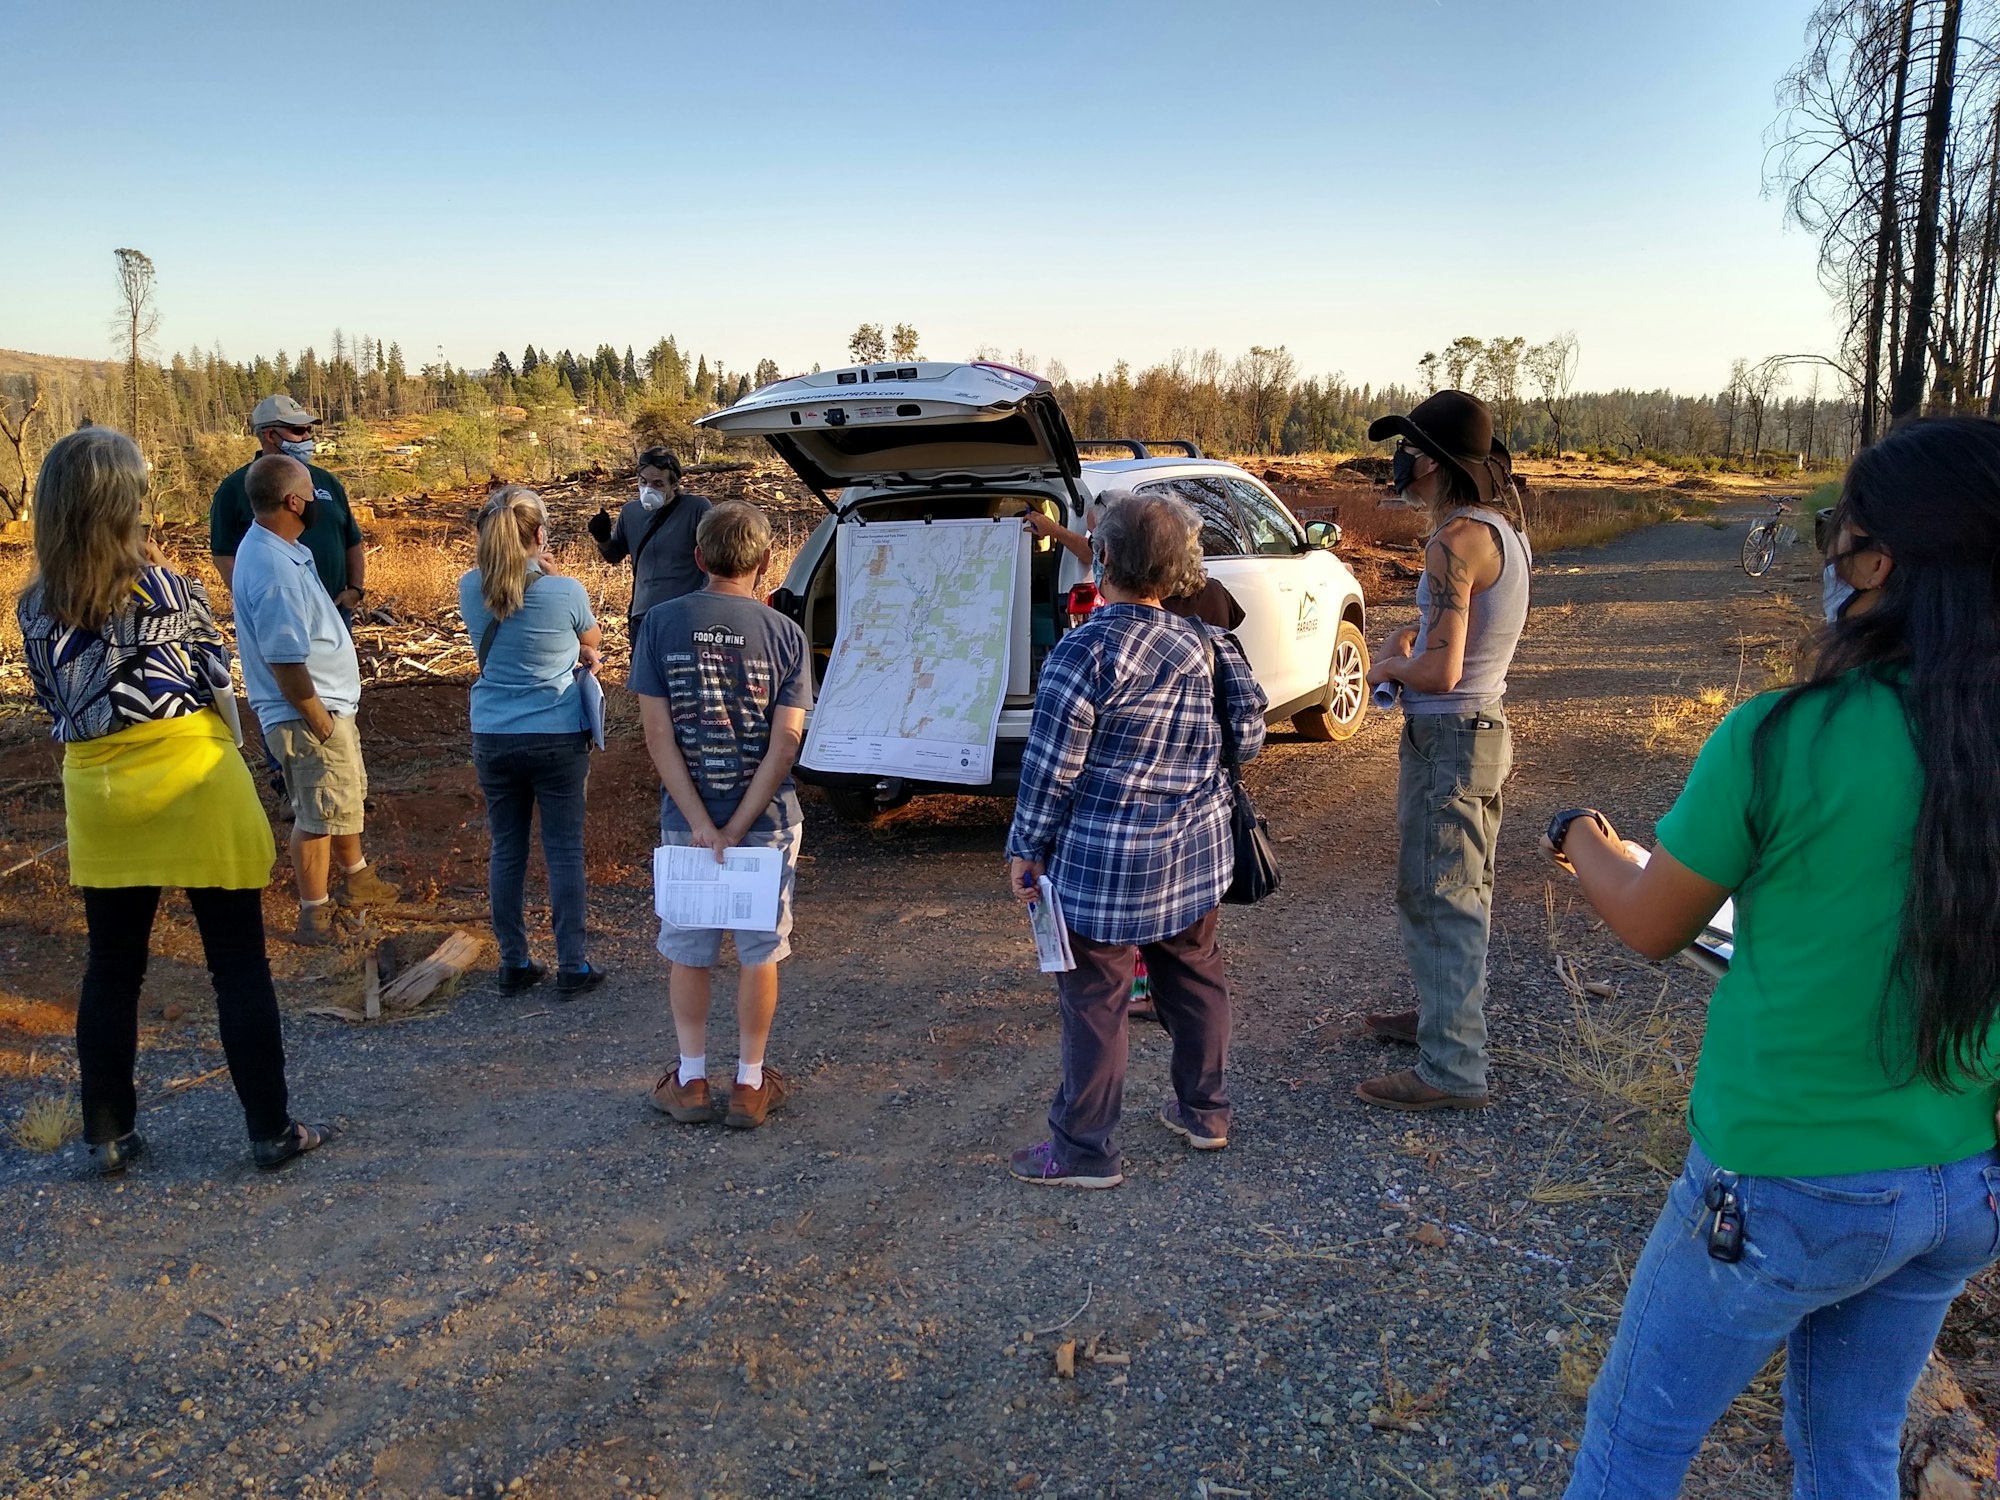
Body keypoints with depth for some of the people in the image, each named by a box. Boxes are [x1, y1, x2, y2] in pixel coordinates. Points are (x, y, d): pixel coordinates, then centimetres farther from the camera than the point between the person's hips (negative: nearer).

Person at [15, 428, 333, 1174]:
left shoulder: (37, 606, 0)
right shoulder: (161, 588, -13)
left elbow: (53, 698, 12)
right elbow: (216, 674, -1)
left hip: (97, 787, 4)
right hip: (190, 777, -4)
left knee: (111, 970, 14)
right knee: (239, 965, 4)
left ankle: (109, 1135, 22)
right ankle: (271, 1129, 10)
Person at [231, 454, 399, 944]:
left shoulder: (269, 547, 5)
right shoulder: (275, 572, -28)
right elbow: (285, 662, -29)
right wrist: (318, 720, -21)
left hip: (329, 702, 11)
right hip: (308, 714, -11)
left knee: (347, 794, 26)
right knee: (318, 816, 2)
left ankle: (355, 878, 45)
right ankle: (314, 917, 16)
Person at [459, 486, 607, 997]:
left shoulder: (470, 590, -3)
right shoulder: (566, 592, -15)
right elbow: (592, 642, 5)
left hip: (492, 739, 3)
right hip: (558, 739, -3)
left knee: (506, 850, 13)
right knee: (564, 853, 6)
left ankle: (514, 964, 21)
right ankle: (571, 967, 12)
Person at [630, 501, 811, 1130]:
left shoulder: (661, 623, -6)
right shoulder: (784, 634, -7)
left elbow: (659, 734, -11)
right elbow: (785, 743, -13)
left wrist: (701, 824, -12)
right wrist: (738, 830, -12)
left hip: (685, 820, 1)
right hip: (768, 821, 0)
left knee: (688, 953, 16)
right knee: (759, 954, 13)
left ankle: (691, 1082, 26)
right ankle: (750, 1085, 22)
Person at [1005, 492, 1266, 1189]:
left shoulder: (1087, 649, -17)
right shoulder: (1202, 642, 1)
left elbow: (1051, 766, -15)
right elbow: (1246, 738, 7)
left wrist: (1026, 848, -5)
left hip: (1106, 859, -6)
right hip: (1197, 847, 7)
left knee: (1094, 1000, 4)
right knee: (1193, 974, 20)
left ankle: (1084, 1149, 13)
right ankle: (1204, 1111, 35)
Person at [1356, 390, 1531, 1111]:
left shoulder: (1456, 540, -23)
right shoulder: (1502, 526, 7)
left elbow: (1440, 672, -26)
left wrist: (1388, 664, -7)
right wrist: (1414, 636, 9)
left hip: (1448, 739, -10)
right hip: (1485, 727, 10)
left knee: (1436, 900, -2)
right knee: (1462, 891, 22)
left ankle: (1451, 1069, 5)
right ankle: (1446, 1011, 39)